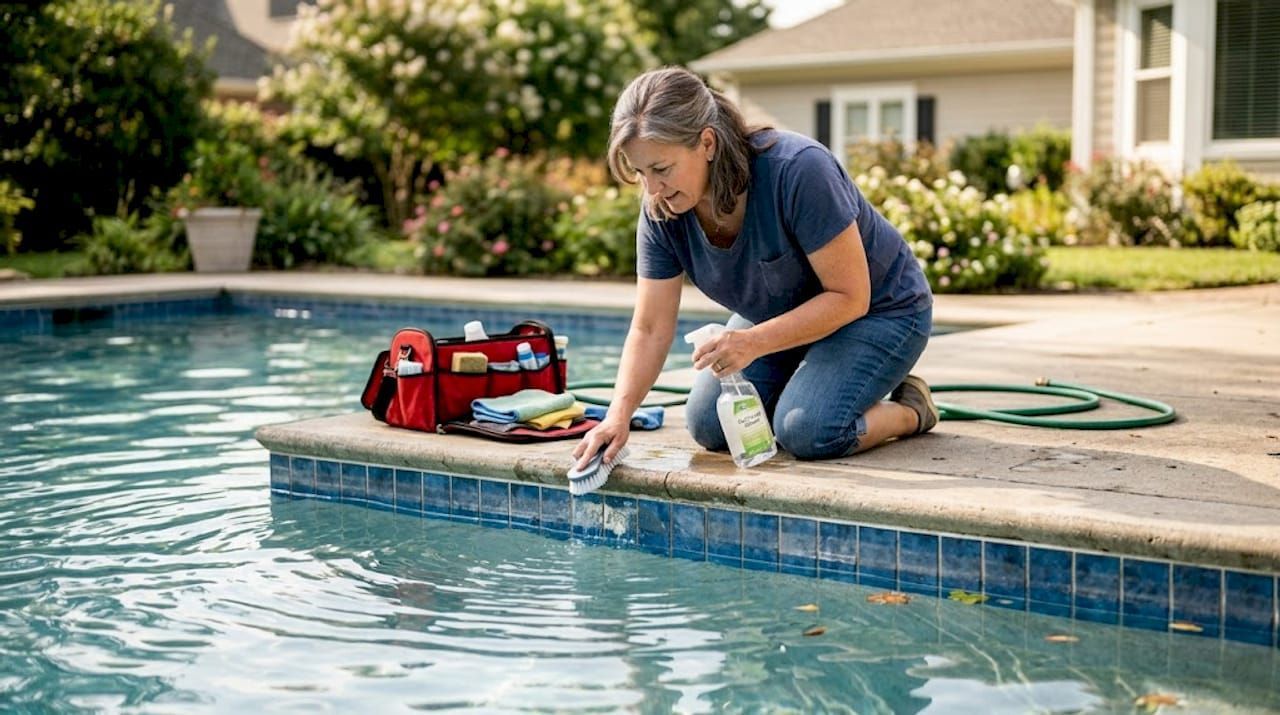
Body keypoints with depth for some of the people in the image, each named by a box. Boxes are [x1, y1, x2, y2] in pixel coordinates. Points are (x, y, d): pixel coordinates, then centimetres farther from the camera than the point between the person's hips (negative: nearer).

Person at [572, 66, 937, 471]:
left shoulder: (798, 170, -35)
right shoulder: (661, 212, -17)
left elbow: (849, 297, -30)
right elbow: (650, 330, -13)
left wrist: (753, 342, -39)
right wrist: (618, 415, -28)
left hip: (878, 309, -6)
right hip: (778, 315, 6)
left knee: (807, 431, -26)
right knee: (710, 427, -8)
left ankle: (910, 410, 3)